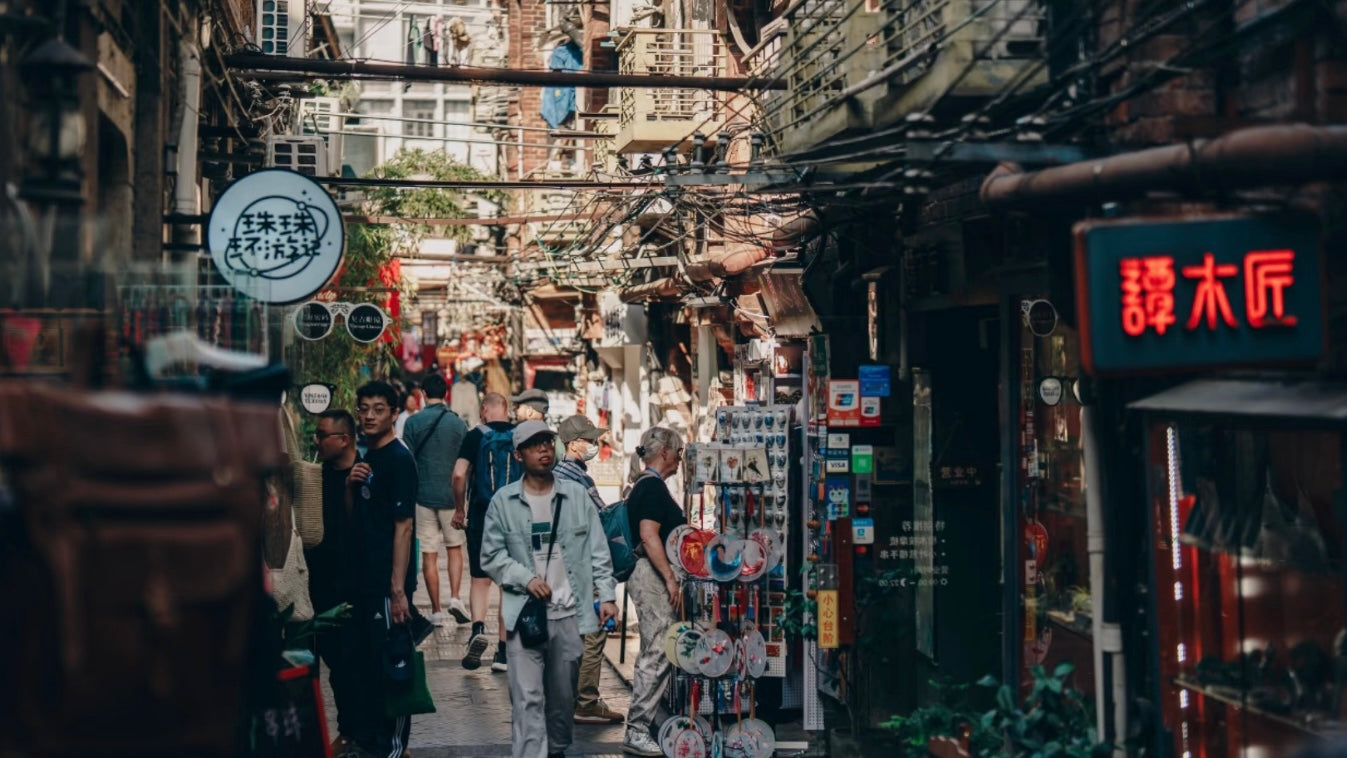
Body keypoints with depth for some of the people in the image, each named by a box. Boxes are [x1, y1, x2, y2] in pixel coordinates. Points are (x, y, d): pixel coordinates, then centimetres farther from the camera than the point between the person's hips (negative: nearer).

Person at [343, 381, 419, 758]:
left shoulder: (398, 459, -13)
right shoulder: (366, 457, 12)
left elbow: (404, 525, -18)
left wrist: (398, 588, -22)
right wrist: (351, 484, -3)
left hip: (388, 582, -9)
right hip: (363, 578, 9)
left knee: (390, 663, 0)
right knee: (358, 659, 16)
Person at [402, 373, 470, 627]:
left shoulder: (413, 422, -4)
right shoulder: (458, 423, -1)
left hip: (423, 495, -1)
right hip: (451, 495, 1)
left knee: (429, 555, 5)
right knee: (455, 548, 17)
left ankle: (436, 611, 8)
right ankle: (455, 597, 0)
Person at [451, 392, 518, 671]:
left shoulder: (476, 436, -3)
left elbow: (459, 474, -11)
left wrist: (459, 509, 2)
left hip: (481, 515, -1)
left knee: (479, 579, 11)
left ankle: (478, 628, -15)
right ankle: (503, 652, 10)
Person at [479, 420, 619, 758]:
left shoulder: (577, 495, 5)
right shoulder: (503, 501, 0)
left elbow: (597, 551, 7)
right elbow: (491, 556, 2)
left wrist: (606, 594, -1)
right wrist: (526, 579, -11)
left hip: (570, 615, 2)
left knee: (563, 697, 13)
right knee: (528, 698, -8)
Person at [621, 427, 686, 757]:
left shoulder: (645, 485, 18)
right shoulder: (653, 486, -13)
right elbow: (649, 535, -22)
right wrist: (670, 578, -23)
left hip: (649, 576, 11)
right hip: (653, 574, -11)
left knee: (653, 654, 16)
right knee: (658, 653, -10)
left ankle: (640, 727, 23)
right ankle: (637, 732, -9)